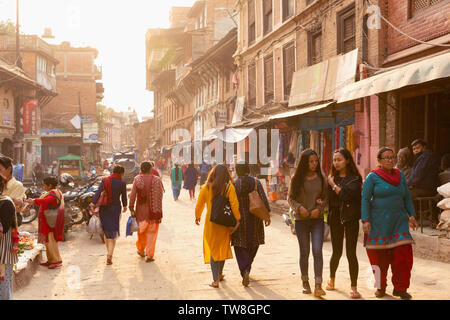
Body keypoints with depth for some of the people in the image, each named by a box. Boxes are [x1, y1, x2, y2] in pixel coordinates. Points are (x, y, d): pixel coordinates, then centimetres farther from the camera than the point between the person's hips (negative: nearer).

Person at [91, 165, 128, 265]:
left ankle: (109, 253, 31)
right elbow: (124, 197, 2)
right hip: (115, 209, -3)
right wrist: (125, 206, 21)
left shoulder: (104, 181, -2)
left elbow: (98, 193, -13)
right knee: (114, 233, 5)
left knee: (106, 231, 18)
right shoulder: (122, 184, -8)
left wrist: (93, 204, -17)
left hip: (104, 209, 3)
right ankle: (110, 255, -9)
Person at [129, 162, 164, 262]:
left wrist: (131, 209, -2)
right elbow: (159, 197, -8)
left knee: (141, 230, 20)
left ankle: (141, 250, 37)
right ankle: (149, 255, 7)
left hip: (141, 210, 2)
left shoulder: (137, 179, -6)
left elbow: (132, 195, -9)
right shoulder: (157, 180, -8)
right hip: (153, 211, -1)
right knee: (151, 232, 7)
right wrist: (159, 213, -2)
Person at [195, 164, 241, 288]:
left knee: (212, 250, 7)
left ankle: (215, 280, 0)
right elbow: (234, 205, -17)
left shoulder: (206, 188, -7)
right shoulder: (229, 187, -10)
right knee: (223, 247, 21)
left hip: (210, 222, -1)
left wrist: (197, 217, 18)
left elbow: (199, 205, 2)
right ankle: (220, 274, 36)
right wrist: (237, 220, -12)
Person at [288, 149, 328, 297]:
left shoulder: (321, 178, 2)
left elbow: (326, 197, 6)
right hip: (301, 220, 0)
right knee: (304, 252, 8)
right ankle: (305, 282, 24)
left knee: (317, 251, -11)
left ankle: (318, 285, -10)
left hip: (317, 220, 0)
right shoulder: (296, 178, -1)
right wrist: (299, 207, -14)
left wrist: (319, 208, -11)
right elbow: (290, 198, 3)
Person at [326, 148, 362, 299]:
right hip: (335, 217, 3)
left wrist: (334, 185, -8)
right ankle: (332, 279, 35)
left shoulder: (354, 178, -5)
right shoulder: (332, 177, 9)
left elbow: (347, 195, -18)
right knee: (337, 252, 11)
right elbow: (328, 197, 11)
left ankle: (354, 288, 2)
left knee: (351, 253, -6)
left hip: (350, 217, -3)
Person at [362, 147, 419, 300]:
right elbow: (365, 200, -4)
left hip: (399, 221, 3)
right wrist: (365, 220, -13)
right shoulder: (373, 177, -1)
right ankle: (381, 287, 19)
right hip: (378, 223, -3)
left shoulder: (400, 175, 13)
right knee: (379, 257, 2)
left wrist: (411, 215, 12)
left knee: (403, 253, -7)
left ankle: (400, 287, 5)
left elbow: (407, 197, 20)